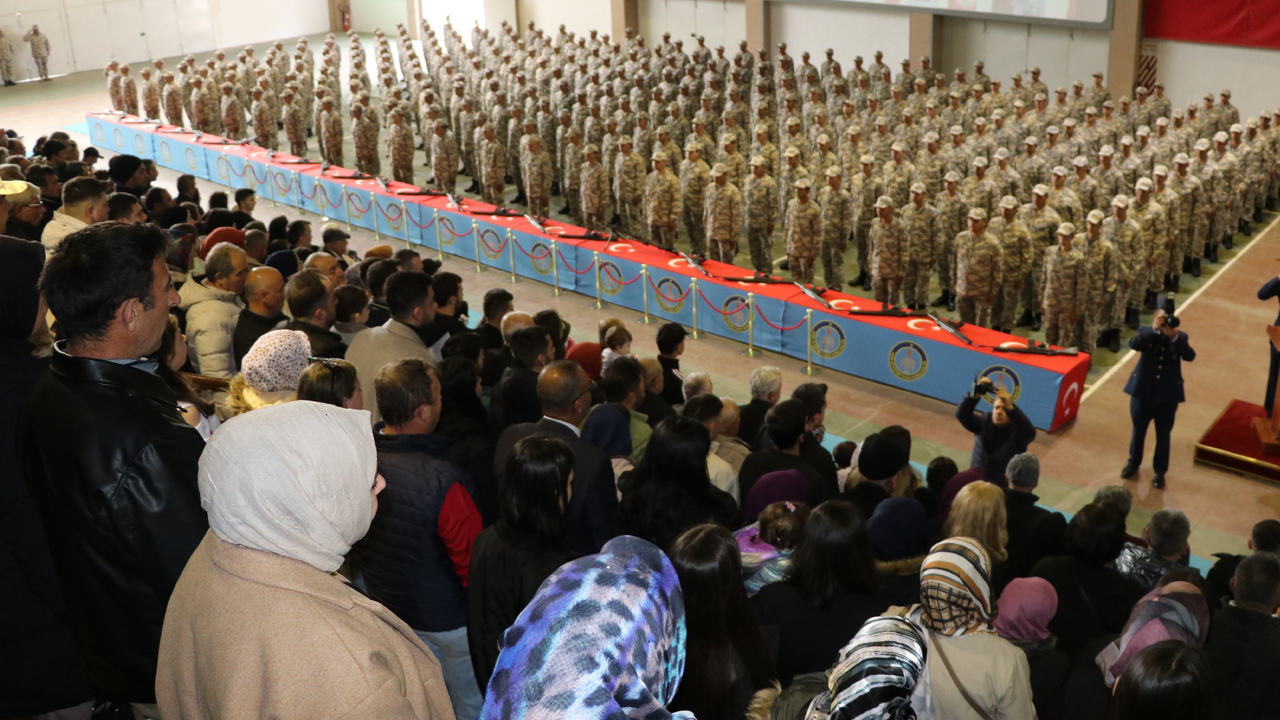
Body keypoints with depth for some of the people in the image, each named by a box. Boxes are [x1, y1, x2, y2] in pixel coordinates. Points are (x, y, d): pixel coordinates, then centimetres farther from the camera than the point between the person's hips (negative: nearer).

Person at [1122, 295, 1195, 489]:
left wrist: (1175, 337, -33)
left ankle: (1160, 472, 23)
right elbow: (1133, 344, -27)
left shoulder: (1180, 337, -4)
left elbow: (1190, 356, -21)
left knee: (1163, 435, 9)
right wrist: (1154, 329, -35)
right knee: (1138, 430, 17)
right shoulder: (1146, 333, -6)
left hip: (1168, 395, 0)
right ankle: (1133, 463, 37)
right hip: (1143, 391, 0)